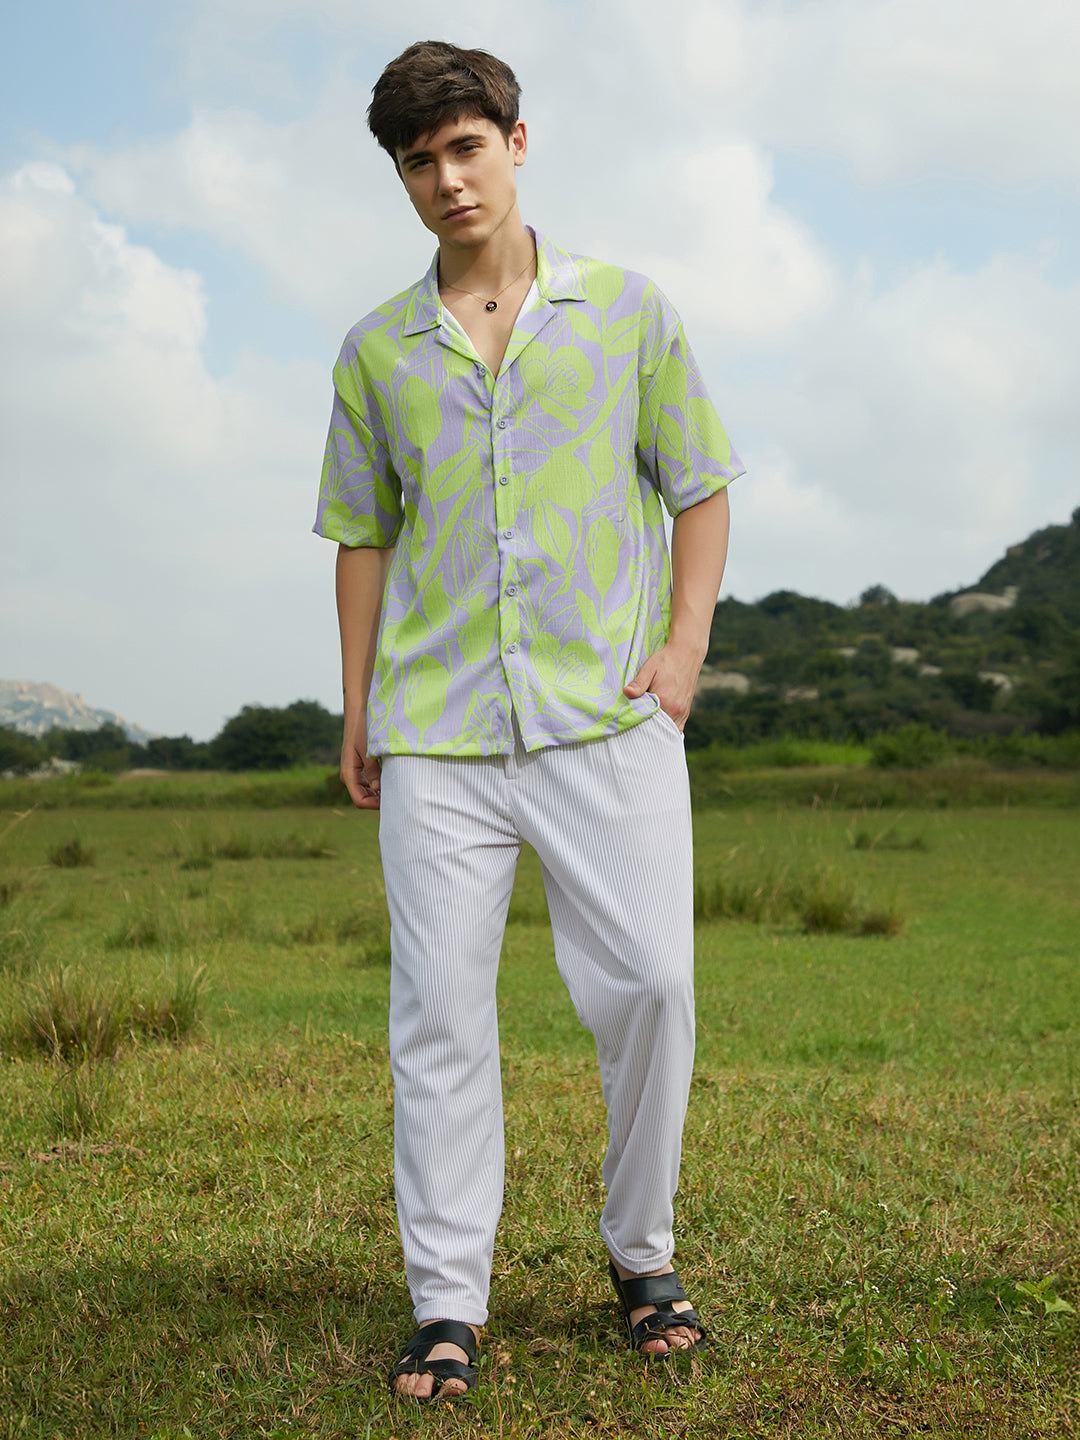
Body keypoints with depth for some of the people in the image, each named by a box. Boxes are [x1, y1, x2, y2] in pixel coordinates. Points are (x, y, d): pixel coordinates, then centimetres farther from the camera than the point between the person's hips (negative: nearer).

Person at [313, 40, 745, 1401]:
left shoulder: (627, 308, 9)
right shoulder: (376, 350, 13)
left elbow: (699, 488, 12)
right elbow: (363, 533, 17)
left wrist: (684, 644, -2)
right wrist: (357, 711, 12)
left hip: (606, 713, -1)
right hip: (437, 735, 1)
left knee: (649, 984, -6)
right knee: (438, 1009, -2)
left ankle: (640, 1256, 16)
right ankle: (447, 1303, 7)